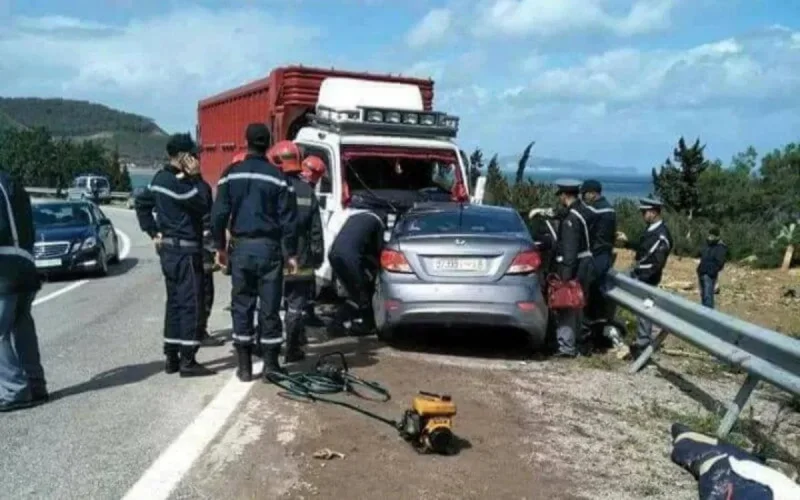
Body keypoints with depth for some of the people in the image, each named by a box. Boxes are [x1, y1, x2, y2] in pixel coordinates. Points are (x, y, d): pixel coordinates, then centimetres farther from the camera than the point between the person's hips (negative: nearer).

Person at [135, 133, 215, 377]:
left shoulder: (160, 178, 11)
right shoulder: (176, 183, -19)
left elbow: (142, 203, 20)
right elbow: (204, 204, -19)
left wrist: (153, 232, 16)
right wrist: (196, 177, -12)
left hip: (169, 247, 10)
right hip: (185, 250, -10)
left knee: (175, 302, 14)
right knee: (191, 304, -5)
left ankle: (172, 357, 19)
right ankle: (187, 360, -2)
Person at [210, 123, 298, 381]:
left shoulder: (231, 174, 2)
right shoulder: (278, 177, -3)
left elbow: (219, 213, 1)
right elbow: (288, 219, -4)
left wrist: (220, 246, 11)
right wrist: (291, 253, 2)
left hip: (241, 247, 1)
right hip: (269, 247, -1)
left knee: (242, 306, 9)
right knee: (269, 307, 4)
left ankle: (244, 367, 12)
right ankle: (271, 365, 9)